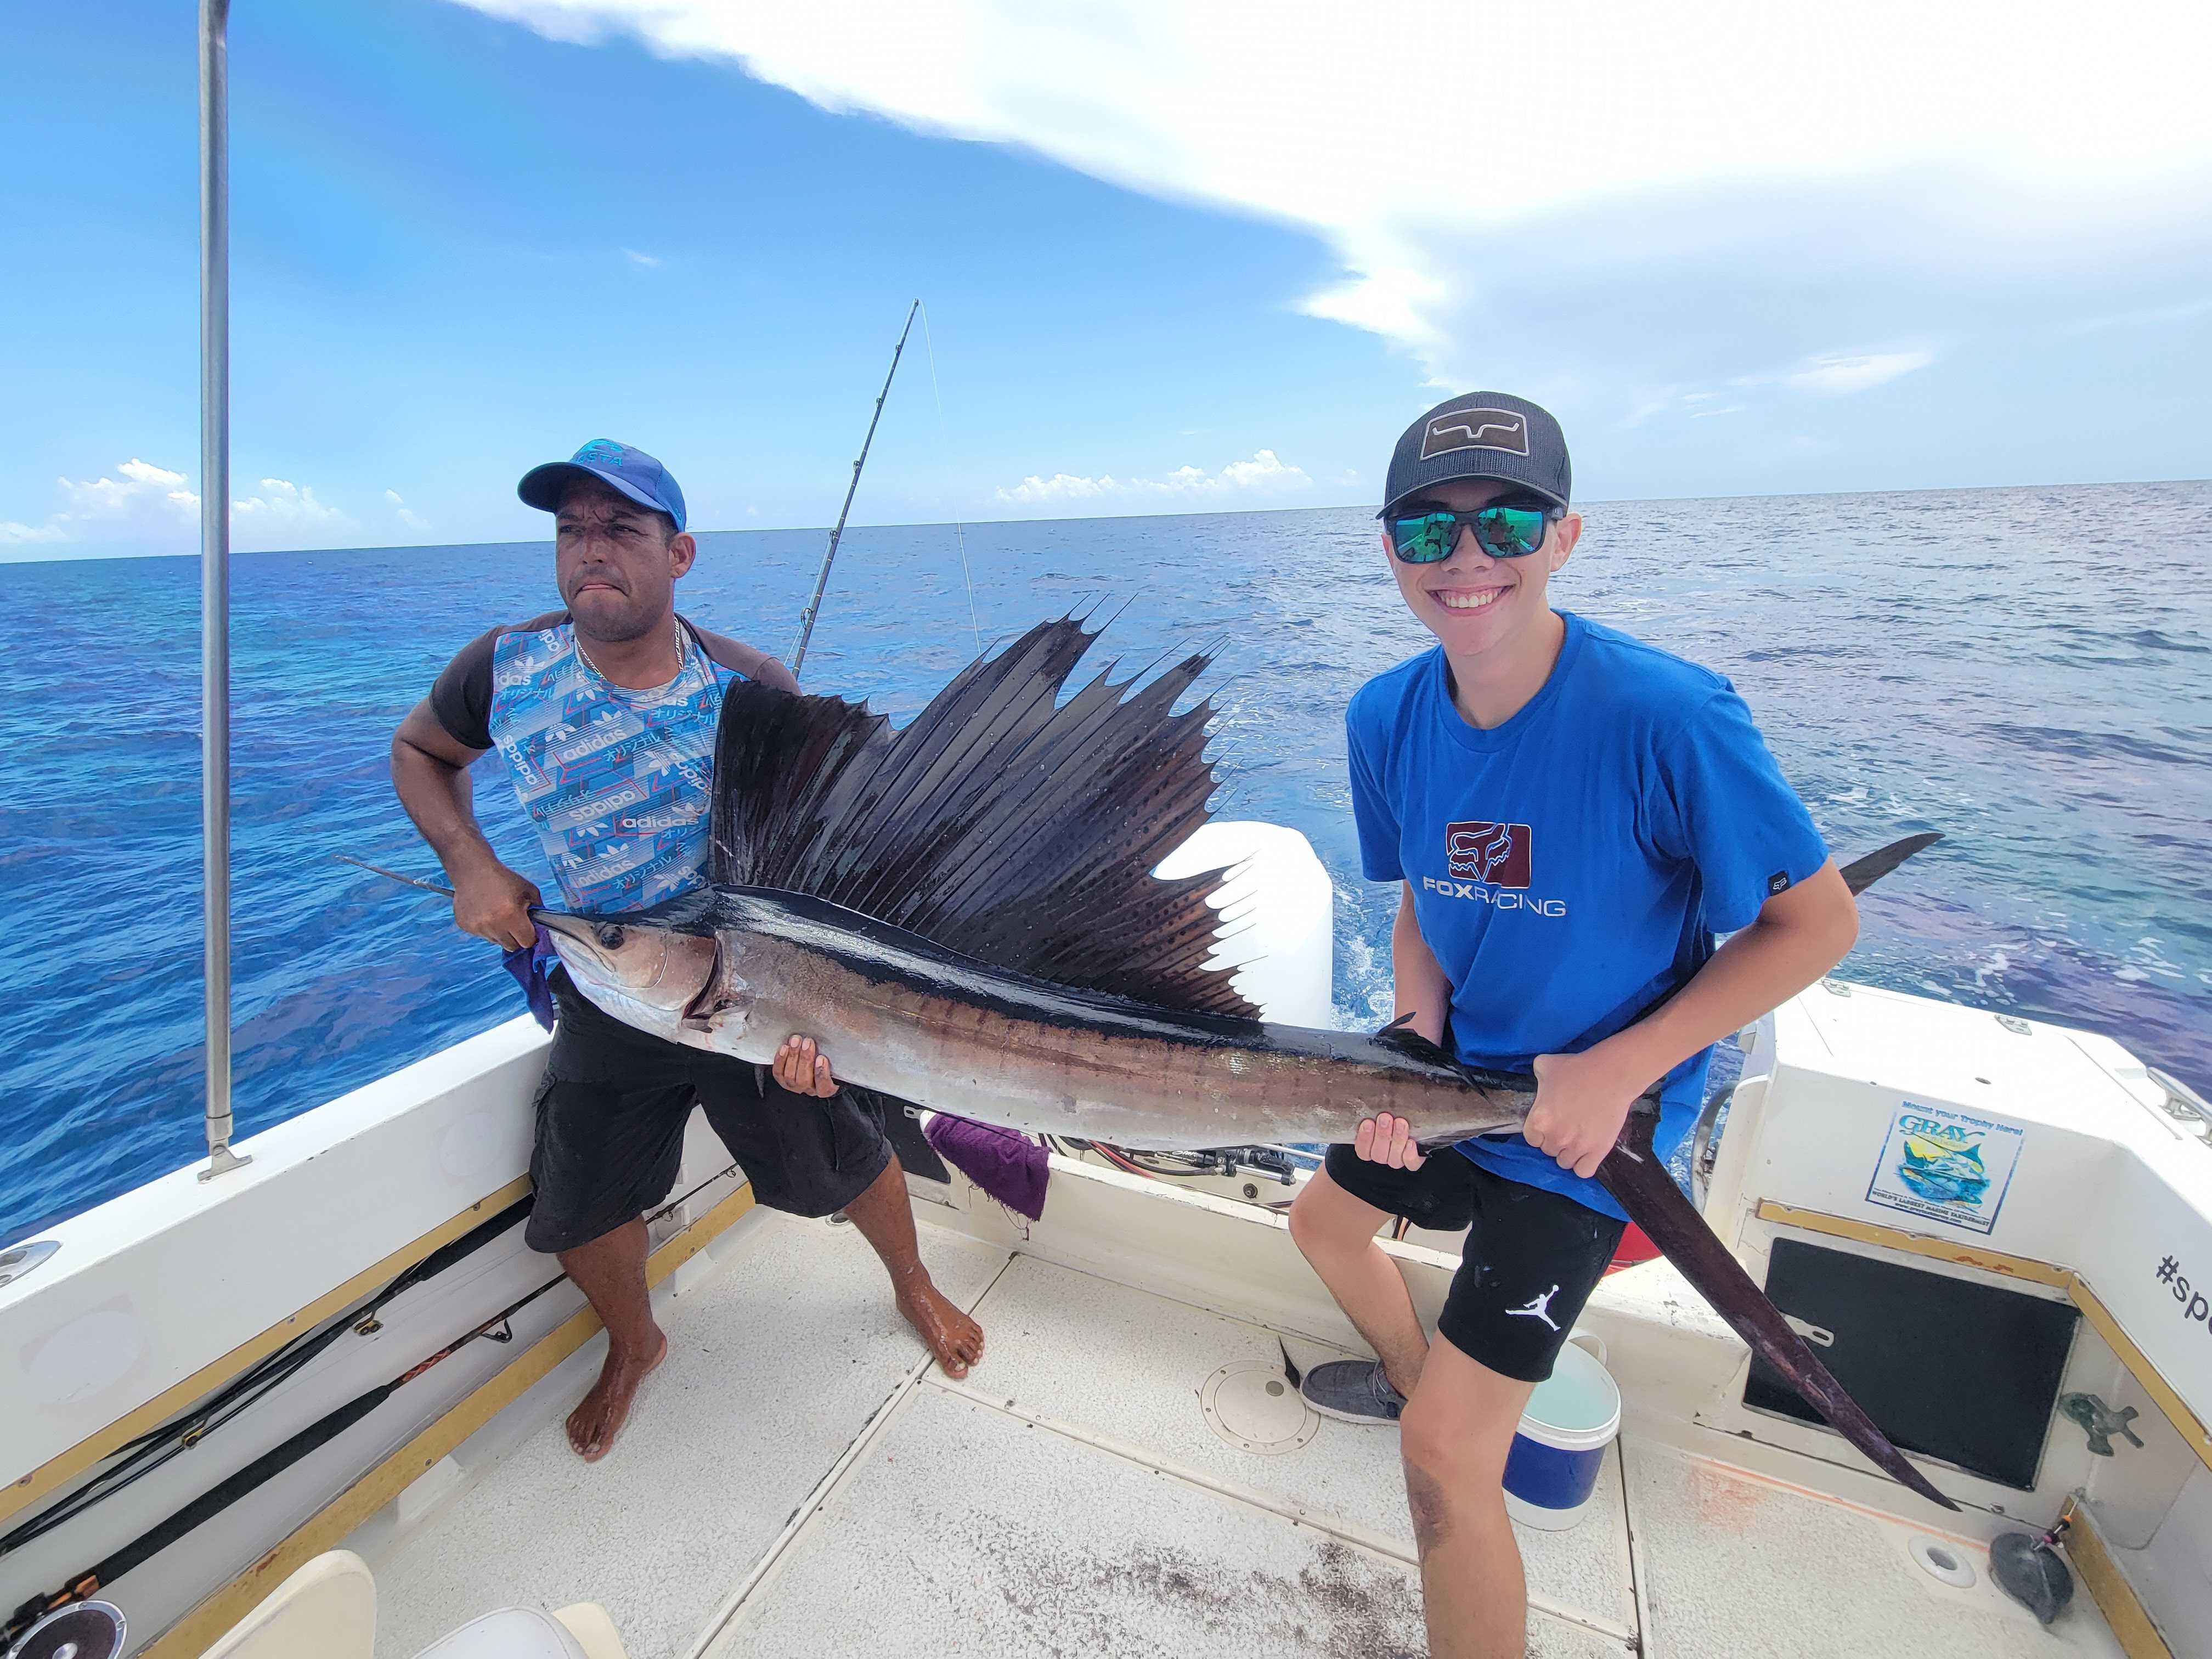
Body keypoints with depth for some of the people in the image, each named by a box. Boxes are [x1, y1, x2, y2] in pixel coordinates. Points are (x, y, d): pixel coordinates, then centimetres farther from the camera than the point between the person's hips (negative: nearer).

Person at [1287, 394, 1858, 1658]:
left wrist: (1619, 1069, -22)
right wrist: (1417, 1047, -12)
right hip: (1455, 1076, 7)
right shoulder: (1388, 717, -10)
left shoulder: (1664, 716, -27)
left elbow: (1820, 919, -16)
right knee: (1323, 1219, 28)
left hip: (1584, 1115, -6)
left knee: (1447, 1454, -7)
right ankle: (1415, 1375, 58)